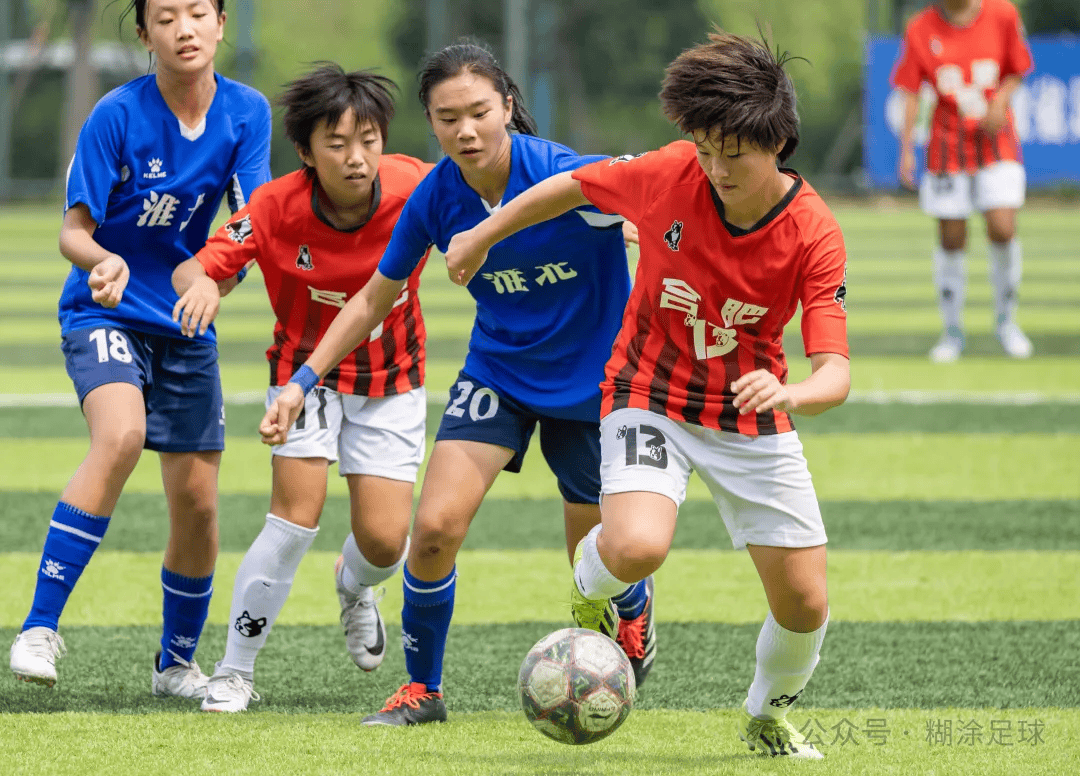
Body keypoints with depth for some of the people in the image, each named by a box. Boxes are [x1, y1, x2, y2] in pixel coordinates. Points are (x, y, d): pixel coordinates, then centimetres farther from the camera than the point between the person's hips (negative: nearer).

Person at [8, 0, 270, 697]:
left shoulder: (247, 112, -4)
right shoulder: (117, 115, -15)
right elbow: (74, 231, -14)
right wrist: (105, 261, -37)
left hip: (186, 323, 5)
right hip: (105, 314, -5)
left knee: (197, 502, 5)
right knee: (121, 436, -32)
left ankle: (177, 662, 29)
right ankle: (40, 627, -31)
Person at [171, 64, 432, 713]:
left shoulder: (415, 189, -22)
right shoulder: (278, 208, -24)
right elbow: (196, 267, -24)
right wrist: (200, 285, -47)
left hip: (392, 378, 1)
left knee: (384, 540, -6)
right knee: (297, 514, -19)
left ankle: (354, 588, 35)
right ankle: (235, 673, -5)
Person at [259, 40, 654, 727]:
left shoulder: (563, 175, -26)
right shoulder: (436, 199, -12)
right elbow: (375, 299, 2)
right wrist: (304, 381, -1)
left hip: (590, 379, -3)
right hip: (498, 372, 3)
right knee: (436, 524, -15)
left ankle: (637, 610, 47)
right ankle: (422, 689, 4)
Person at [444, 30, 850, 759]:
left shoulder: (814, 235, -21)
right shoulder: (669, 176, -20)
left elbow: (835, 373, -25)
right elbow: (573, 186, 0)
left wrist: (789, 394, -49)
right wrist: (483, 236, 12)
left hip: (753, 417, 1)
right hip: (651, 397, -1)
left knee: (805, 604, 0)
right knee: (638, 547, -30)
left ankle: (768, 714, 33)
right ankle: (589, 582, 8)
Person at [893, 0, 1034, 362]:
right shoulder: (921, 30, -4)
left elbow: (1015, 71, 9)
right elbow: (910, 93, 0)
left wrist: (1000, 101, -11)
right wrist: (906, 150, -7)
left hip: (995, 140, 0)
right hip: (947, 146, 0)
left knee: (1002, 230, -13)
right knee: (951, 241, 1)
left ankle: (1005, 321, 10)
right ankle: (952, 331, 18)